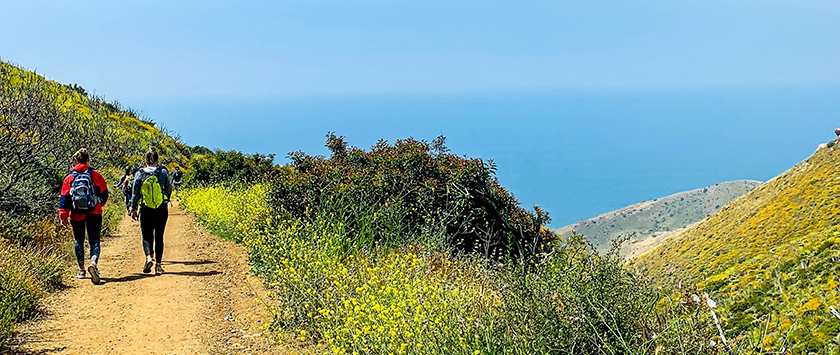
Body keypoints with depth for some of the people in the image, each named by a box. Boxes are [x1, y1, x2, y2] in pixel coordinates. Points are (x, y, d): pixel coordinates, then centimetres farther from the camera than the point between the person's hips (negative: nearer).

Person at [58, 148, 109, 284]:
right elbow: (104, 194, 6)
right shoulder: (95, 175, 0)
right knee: (94, 241, -2)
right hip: (94, 213, -1)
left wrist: (63, 216, 2)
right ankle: (93, 264, -27)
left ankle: (81, 270, 23)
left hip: (76, 215, 1)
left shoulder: (69, 178, 2)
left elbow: (64, 199, -1)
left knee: (79, 241, 16)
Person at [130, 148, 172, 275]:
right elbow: (169, 189, 3)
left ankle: (149, 257, -15)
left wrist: (133, 209, 9)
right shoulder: (163, 172, -4)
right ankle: (158, 264, 7)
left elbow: (135, 193, 1)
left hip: (145, 210, 0)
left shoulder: (139, 174, -2)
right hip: (162, 209, 0)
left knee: (147, 236, 11)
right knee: (159, 236, 8)